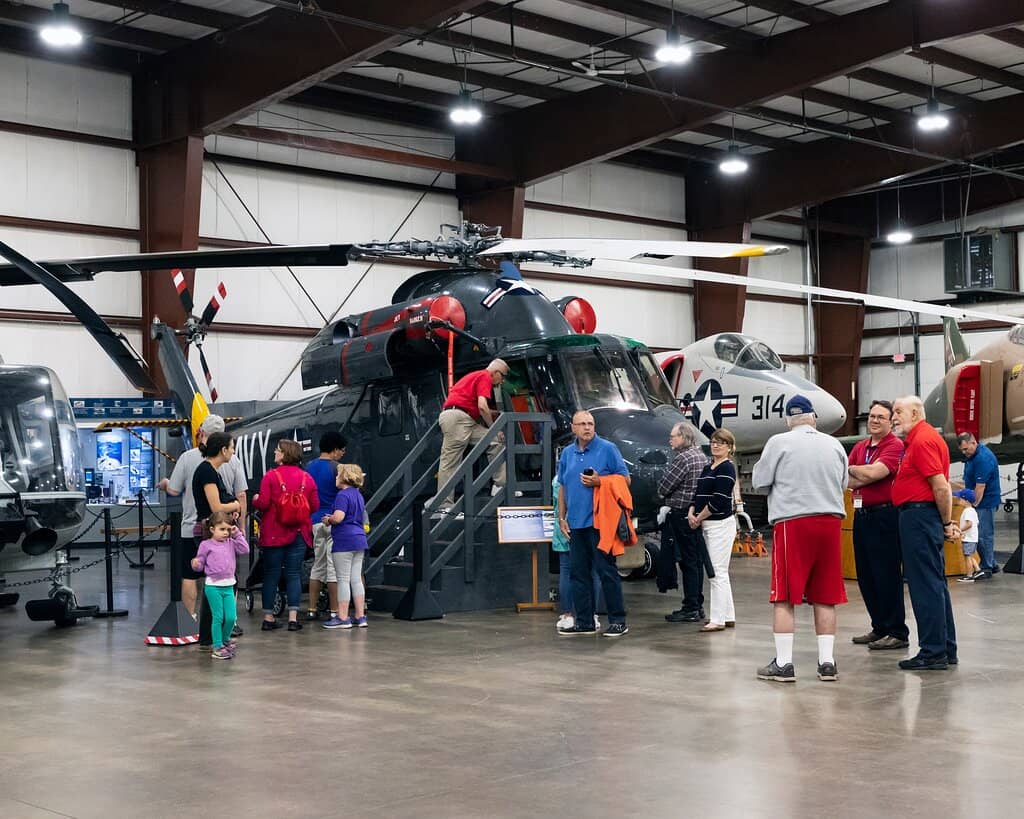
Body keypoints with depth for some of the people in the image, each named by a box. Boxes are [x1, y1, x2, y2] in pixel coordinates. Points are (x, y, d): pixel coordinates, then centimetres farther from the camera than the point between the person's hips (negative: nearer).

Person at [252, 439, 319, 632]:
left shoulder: (271, 476, -9)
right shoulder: (307, 478, 2)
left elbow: (263, 504, -14)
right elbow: (315, 506, 3)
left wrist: (255, 500, 8)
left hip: (274, 534, -2)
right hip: (299, 534, 2)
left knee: (271, 574, 6)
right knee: (294, 574, 6)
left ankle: (268, 617, 10)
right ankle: (293, 617, 0)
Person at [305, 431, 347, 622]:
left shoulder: (309, 467, 10)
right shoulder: (336, 468, -11)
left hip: (315, 521, 6)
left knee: (318, 565, 14)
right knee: (334, 567, -3)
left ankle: (312, 609, 14)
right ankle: (334, 611, -1)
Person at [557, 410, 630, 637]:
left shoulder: (607, 449, -3)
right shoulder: (567, 453, 12)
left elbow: (625, 479, -3)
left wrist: (599, 481, -16)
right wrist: (562, 518, 13)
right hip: (575, 523, 6)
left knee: (607, 571, -4)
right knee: (578, 573, 8)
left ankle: (618, 621, 1)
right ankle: (584, 622, 16)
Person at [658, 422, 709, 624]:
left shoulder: (683, 459, -16)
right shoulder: (701, 456, 13)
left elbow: (662, 488, -15)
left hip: (682, 514, -9)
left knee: (687, 561, -5)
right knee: (696, 560, 13)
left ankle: (691, 609, -2)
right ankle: (697, 605, 19)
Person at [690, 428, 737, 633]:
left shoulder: (727, 468, -12)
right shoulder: (707, 468, 16)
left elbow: (718, 500, -18)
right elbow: (698, 493, 15)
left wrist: (699, 518, -11)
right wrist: (691, 512, -3)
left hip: (721, 524, -10)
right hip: (708, 525, 10)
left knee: (717, 572, -8)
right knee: (720, 572, 14)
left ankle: (717, 619, -6)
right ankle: (728, 616, 21)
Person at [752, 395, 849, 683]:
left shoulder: (778, 443, -4)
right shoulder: (834, 445, 7)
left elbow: (760, 482, 0)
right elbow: (843, 484, 17)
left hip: (792, 521, -4)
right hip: (830, 521, 4)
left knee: (784, 597, 1)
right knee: (825, 597, 10)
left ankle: (783, 663, 0)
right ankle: (827, 662, 12)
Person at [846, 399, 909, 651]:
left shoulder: (895, 446, -7)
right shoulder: (860, 447, 15)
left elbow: (874, 472, -20)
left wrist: (852, 470, -2)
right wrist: (865, 477, -11)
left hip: (884, 516, -8)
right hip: (861, 515, 8)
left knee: (887, 575, -5)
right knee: (866, 576, 12)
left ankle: (897, 633, 3)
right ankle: (879, 628, 23)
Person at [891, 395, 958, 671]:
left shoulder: (923, 440, -15)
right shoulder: (917, 439, 18)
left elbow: (941, 486, -20)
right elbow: (939, 486, 20)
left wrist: (946, 523, -12)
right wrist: (946, 522, 16)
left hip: (919, 515, -11)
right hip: (920, 516, 11)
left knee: (926, 586, -7)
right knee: (936, 584, 14)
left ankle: (933, 653, -3)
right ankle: (946, 650, 21)